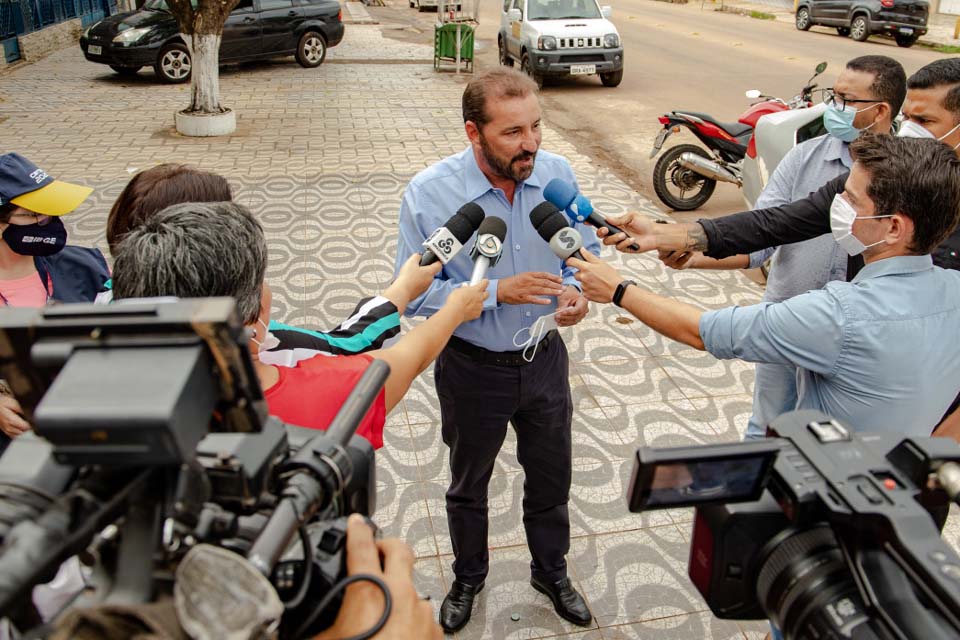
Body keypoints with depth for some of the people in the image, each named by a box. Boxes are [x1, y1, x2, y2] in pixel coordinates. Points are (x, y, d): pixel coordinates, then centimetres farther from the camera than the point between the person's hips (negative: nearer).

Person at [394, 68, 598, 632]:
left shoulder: (558, 174, -11)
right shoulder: (429, 194, -21)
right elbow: (415, 293, -18)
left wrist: (576, 290, -20)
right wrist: (499, 291, -29)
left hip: (544, 358, 3)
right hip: (472, 368, -2)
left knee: (551, 478, 21)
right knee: (469, 484, 22)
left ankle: (552, 571, 51)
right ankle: (468, 579, 51)